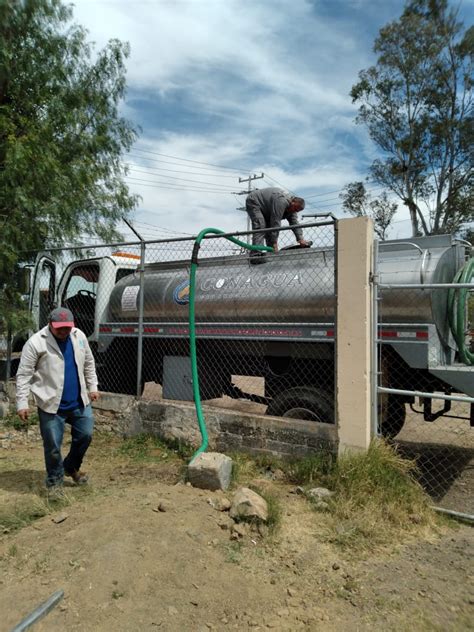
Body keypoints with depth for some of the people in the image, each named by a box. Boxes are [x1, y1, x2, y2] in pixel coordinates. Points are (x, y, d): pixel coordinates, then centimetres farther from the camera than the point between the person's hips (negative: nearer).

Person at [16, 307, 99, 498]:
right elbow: (24, 374, -11)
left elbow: (89, 363, 13)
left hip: (79, 402, 5)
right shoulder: (36, 342, -13)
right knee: (53, 446, 4)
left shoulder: (79, 336, 2)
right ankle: (54, 481, 25)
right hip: (51, 405, -4)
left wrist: (92, 386, 10)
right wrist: (22, 403, -13)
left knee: (85, 435, 11)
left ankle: (71, 467, 36)